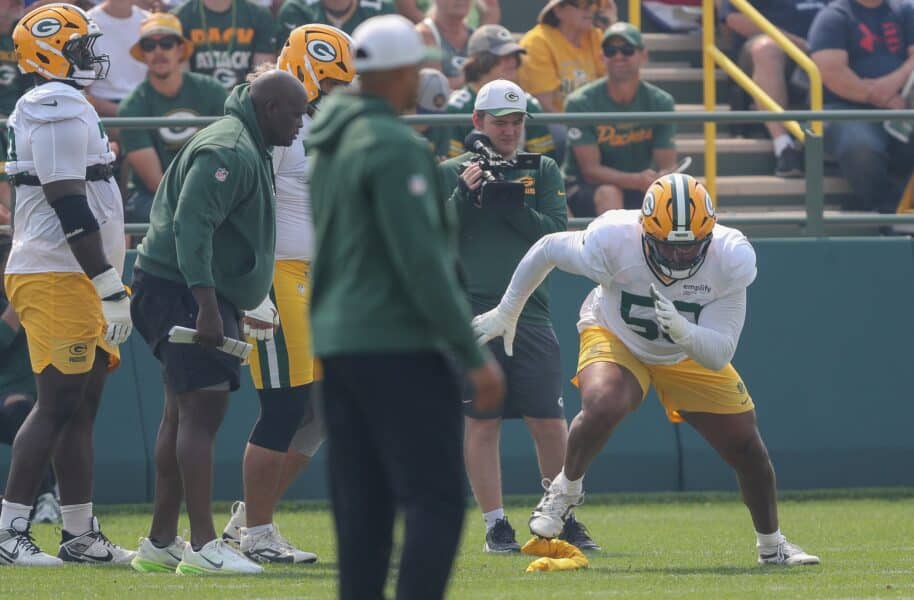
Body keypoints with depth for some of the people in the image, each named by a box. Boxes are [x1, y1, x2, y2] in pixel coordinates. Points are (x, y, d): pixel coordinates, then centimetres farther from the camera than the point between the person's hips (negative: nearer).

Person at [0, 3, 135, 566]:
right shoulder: (61, 109, -15)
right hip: (57, 280, -10)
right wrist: (111, 288, -20)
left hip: (67, 280, 10)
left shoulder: (52, 108, 19)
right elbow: (71, 207, -20)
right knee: (58, 404, -10)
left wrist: (107, 285, 24)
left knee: (82, 404, 11)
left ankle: (81, 535, 13)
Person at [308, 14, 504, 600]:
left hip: (334, 343, 9)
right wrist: (474, 354, -15)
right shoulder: (394, 146, -13)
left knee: (361, 508, 9)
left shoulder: (329, 145, 14)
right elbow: (420, 260, -18)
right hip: (398, 348, -9)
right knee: (435, 502, -9)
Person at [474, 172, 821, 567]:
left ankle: (771, 545, 28)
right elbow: (548, 249, -13)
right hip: (616, 338, -2)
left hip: (690, 353, 2)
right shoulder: (612, 242, -34)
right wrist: (507, 312, -1)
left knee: (747, 448, 1)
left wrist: (682, 331, -51)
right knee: (602, 406, -34)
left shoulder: (731, 259, -31)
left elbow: (719, 356, -30)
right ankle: (565, 489, -5)